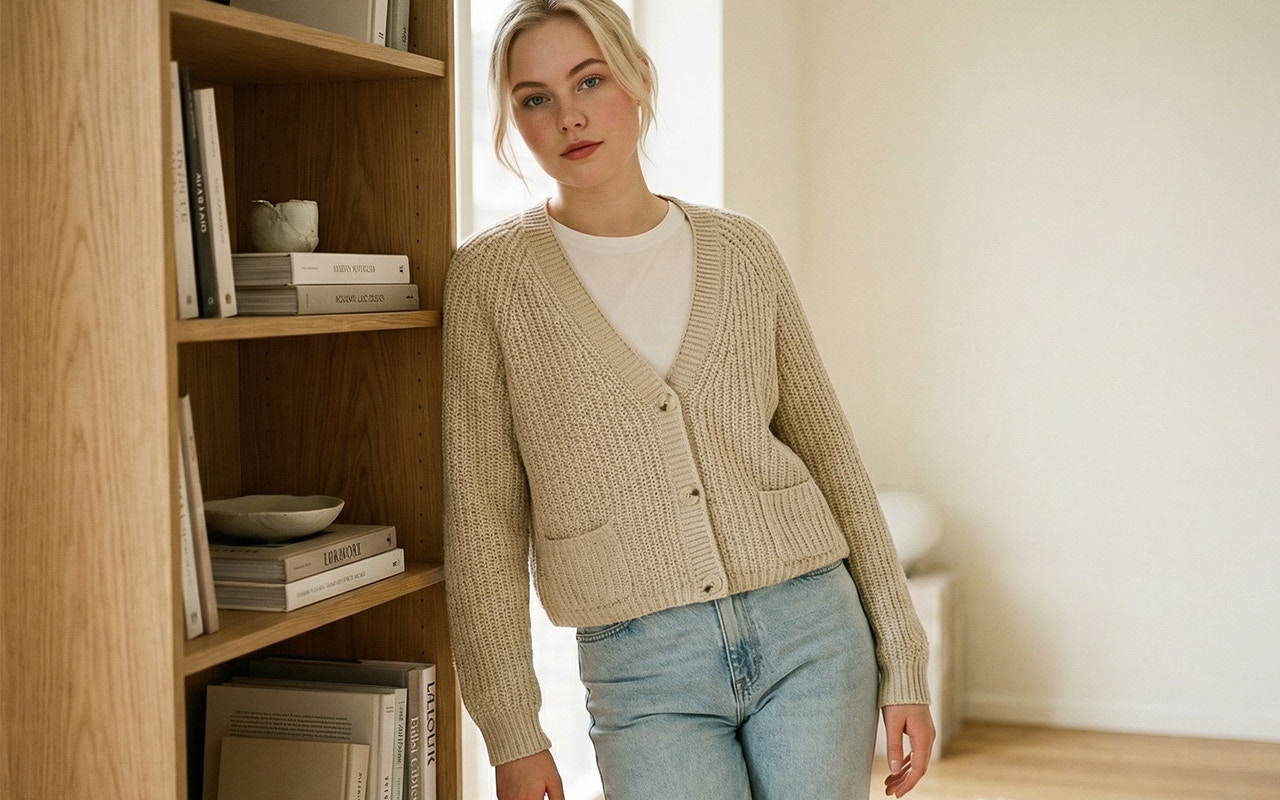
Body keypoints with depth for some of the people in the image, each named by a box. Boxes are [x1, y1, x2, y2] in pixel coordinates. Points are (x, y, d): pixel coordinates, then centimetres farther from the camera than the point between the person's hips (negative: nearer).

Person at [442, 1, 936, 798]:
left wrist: (902, 660, 6)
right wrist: (513, 732, -4)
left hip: (810, 632, 2)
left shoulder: (742, 251, 4)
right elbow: (484, 516, -2)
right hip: (646, 672, -2)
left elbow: (830, 454, 8)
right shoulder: (491, 276, -2)